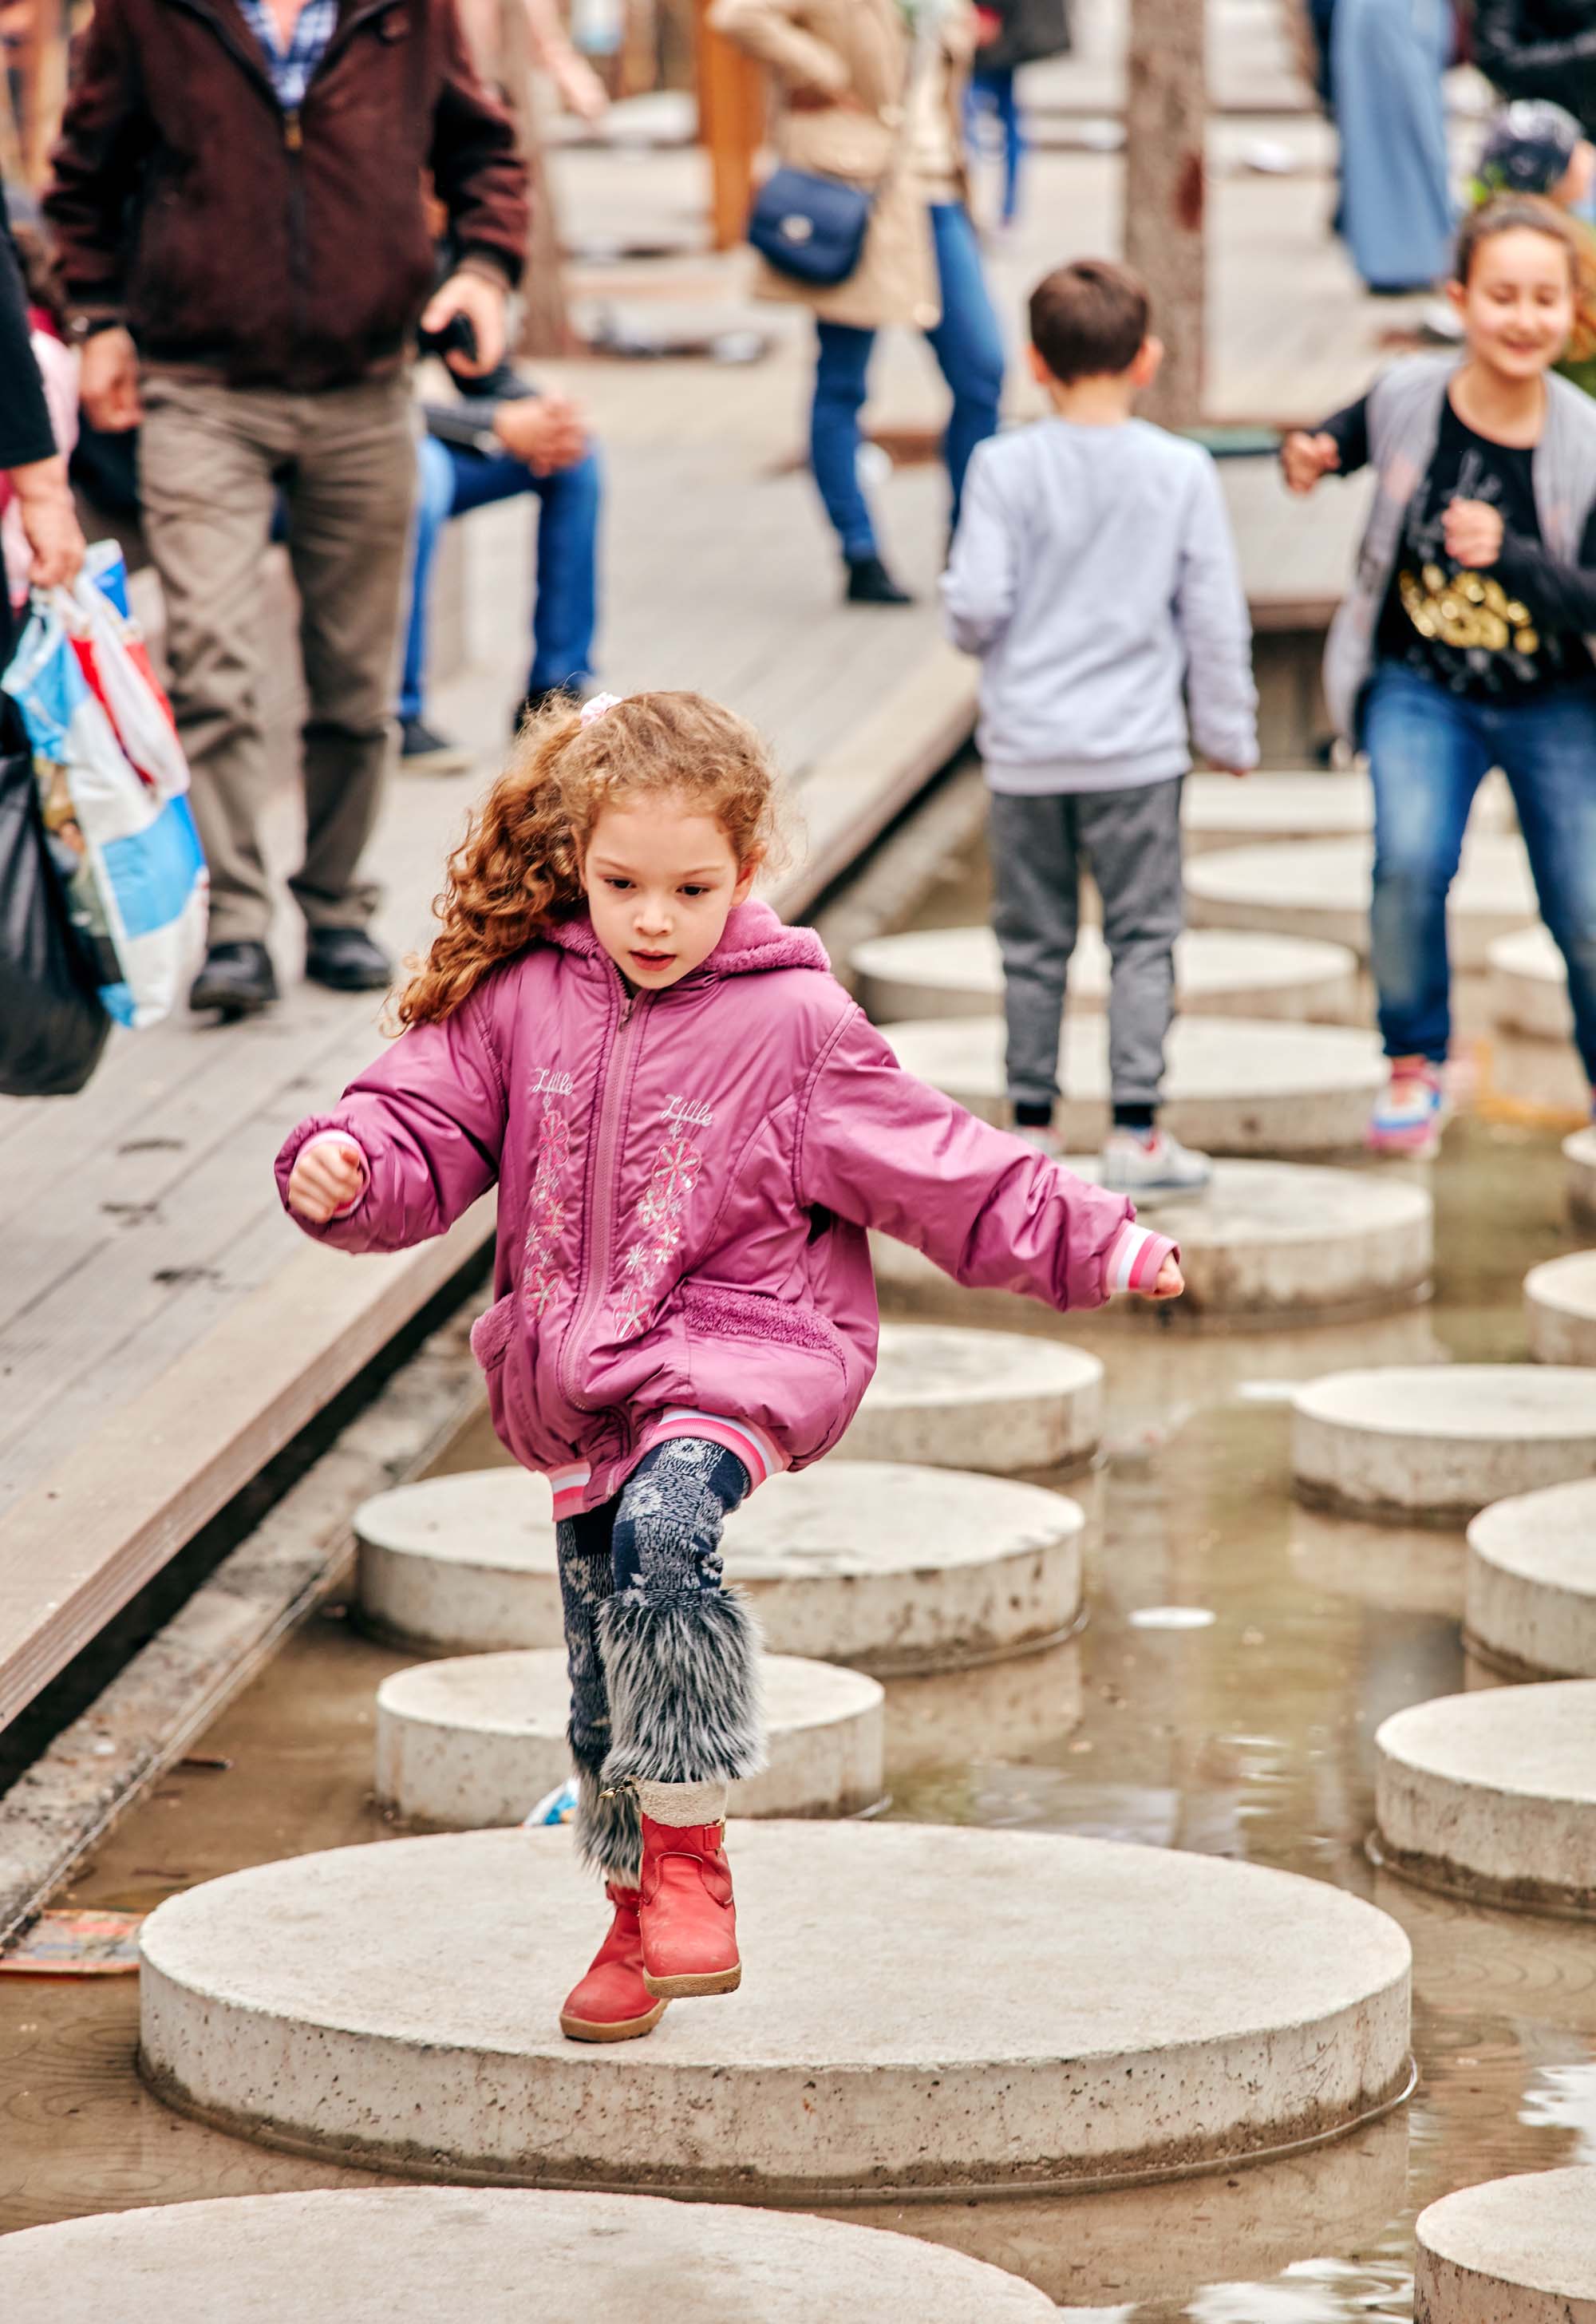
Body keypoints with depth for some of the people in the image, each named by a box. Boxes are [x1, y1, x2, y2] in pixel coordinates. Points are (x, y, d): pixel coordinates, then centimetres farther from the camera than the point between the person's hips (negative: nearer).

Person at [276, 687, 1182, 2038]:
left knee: (665, 1526, -33)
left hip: (742, 1345, -4)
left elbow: (937, 1168, -1)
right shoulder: (516, 998, 1)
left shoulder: (792, 1020, -6)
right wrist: (345, 1169, -20)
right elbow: (426, 1128, 1)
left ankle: (688, 1848, -25)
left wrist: (1092, 1242, -4)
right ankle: (640, 1915, 28)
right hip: (574, 1383, 4)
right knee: (605, 1671, 9)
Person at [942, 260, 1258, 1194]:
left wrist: (968, 621, 14)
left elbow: (976, 606, -10)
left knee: (1034, 942, 10)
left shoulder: (1005, 467, -6)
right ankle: (1138, 1132, 0)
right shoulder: (1182, 472, -4)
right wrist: (1231, 732, 11)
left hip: (1027, 747, 1)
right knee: (1144, 937, 5)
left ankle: (1033, 1125, 14)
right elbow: (1216, 619, 0)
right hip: (1138, 746, -1)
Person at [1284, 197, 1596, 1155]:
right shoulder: (1408, 399, -12)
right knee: (1410, 862, -24)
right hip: (1421, 689, 0)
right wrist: (1310, 460, -10)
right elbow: (1343, 441, 12)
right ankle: (1415, 1068, -2)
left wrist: (1507, 555, -34)